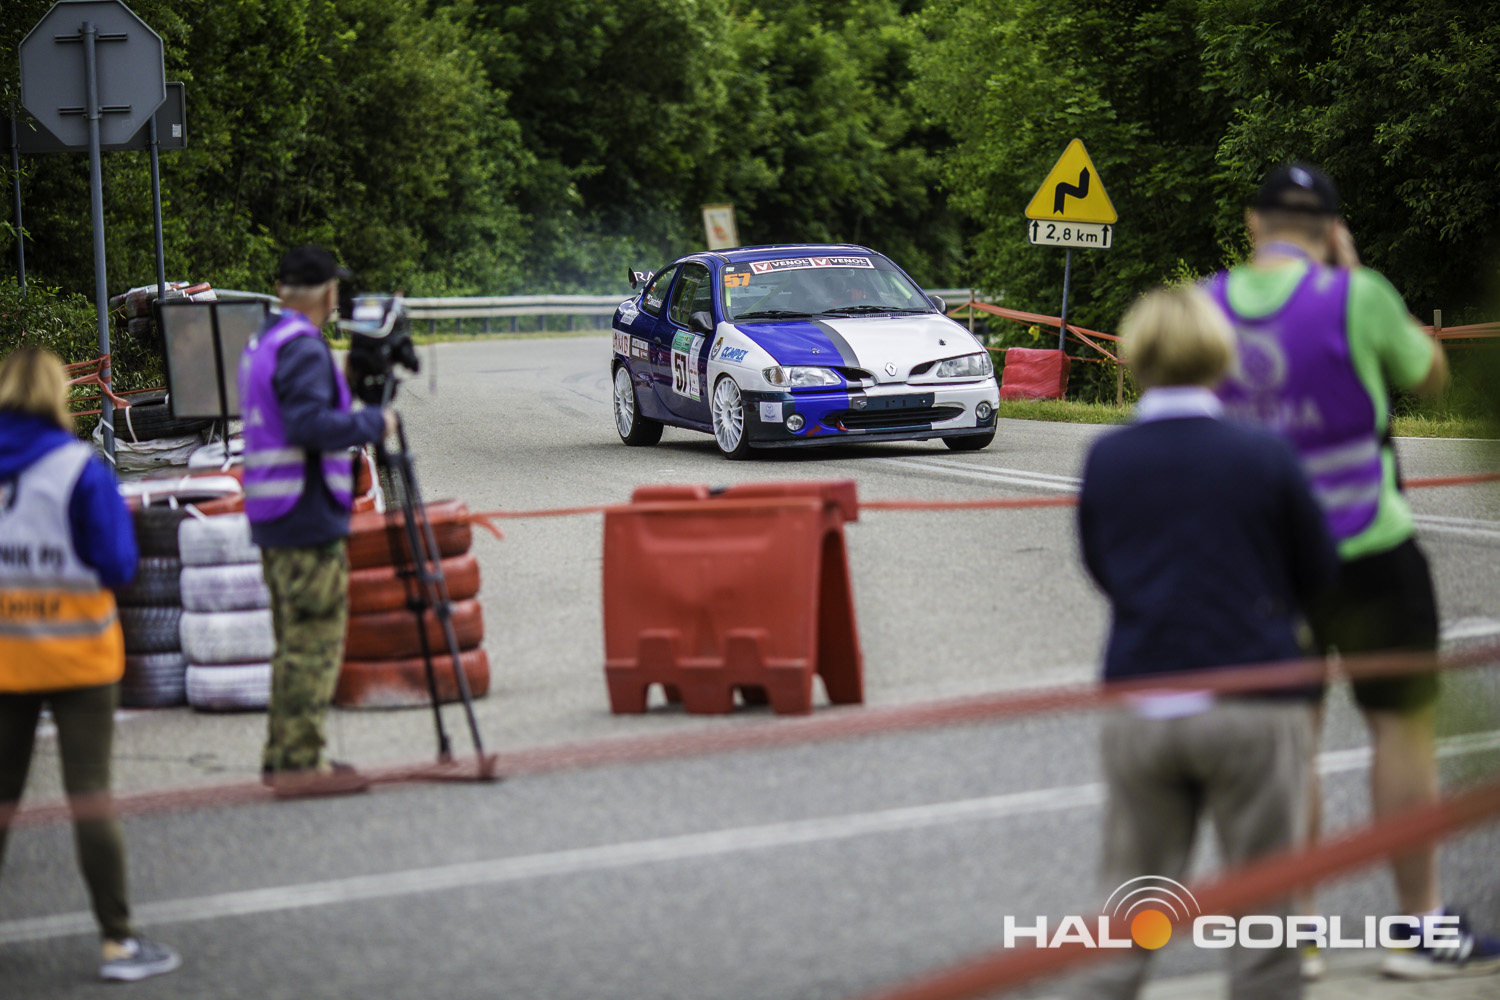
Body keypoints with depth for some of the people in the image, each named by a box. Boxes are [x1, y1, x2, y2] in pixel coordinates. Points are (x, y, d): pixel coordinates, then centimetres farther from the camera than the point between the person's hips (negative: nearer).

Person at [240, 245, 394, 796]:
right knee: (314, 640, -7)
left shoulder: (260, 344, 16)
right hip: (308, 518, -10)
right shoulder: (303, 348, -15)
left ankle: (282, 756, 19)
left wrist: (356, 417, 18)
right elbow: (310, 424, -27)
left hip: (273, 518, 10)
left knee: (294, 641, 15)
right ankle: (302, 762, -7)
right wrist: (372, 422, -14)